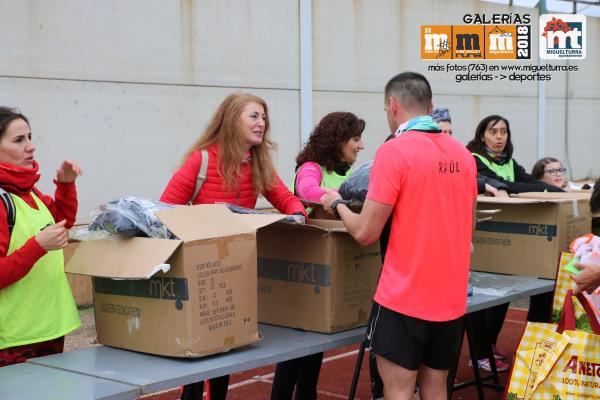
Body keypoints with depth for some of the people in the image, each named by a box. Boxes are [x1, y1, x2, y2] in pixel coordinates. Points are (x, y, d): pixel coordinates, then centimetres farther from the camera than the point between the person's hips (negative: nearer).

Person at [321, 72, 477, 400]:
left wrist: (337, 205, 6)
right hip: (451, 298, 7)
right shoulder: (462, 154, 7)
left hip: (404, 298, -6)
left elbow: (365, 233, -13)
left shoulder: (394, 151, -13)